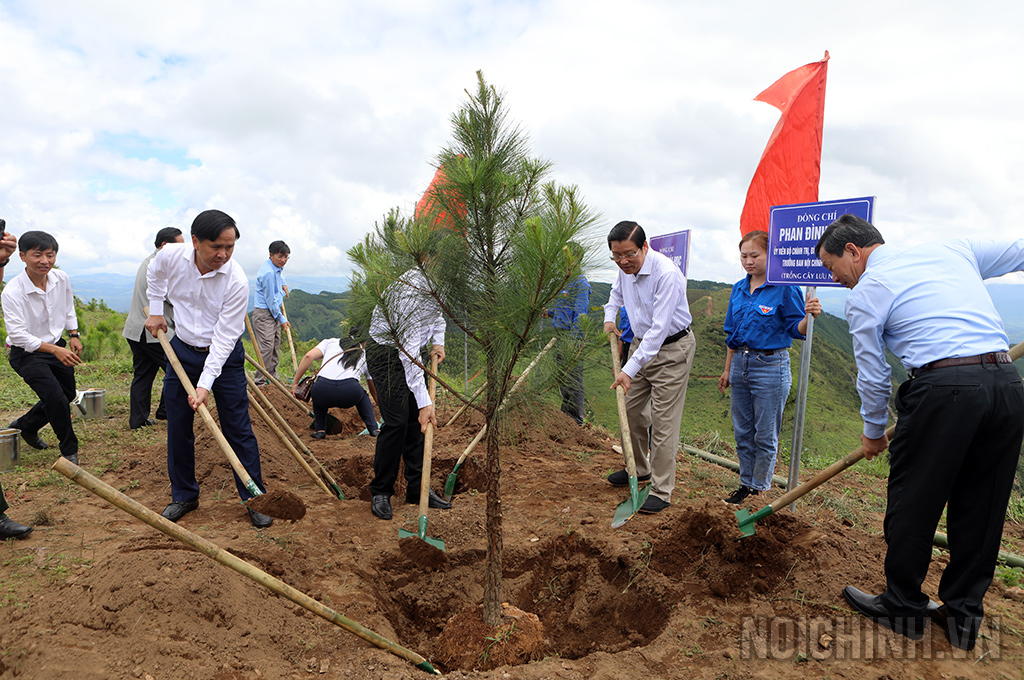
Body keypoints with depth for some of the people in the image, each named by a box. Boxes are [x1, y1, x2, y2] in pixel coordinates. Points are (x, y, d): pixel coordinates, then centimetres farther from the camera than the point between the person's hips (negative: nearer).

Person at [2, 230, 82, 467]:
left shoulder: (61, 279, -7)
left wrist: (73, 335, 7)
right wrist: (55, 350, -35)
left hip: (57, 347, 7)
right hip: (27, 353, -7)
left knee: (68, 394, 18)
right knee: (56, 399, -18)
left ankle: (25, 426, 43)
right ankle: (69, 450, 2)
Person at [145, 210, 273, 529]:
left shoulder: (237, 282, -25)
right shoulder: (171, 255, -15)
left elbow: (223, 338, -23)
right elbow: (154, 275, 14)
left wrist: (206, 384, -26)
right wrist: (155, 311, 11)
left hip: (224, 356, -3)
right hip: (182, 350, 4)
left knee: (238, 430, -2)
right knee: (178, 428, 9)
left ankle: (254, 498, 10)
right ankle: (184, 495, 26)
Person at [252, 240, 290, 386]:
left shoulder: (277, 267, 8)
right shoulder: (268, 272, -21)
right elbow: (270, 300, -18)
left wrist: (282, 284, 21)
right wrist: (282, 319, -11)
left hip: (275, 311, 10)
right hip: (264, 313, -10)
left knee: (276, 345, 11)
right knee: (266, 347, -11)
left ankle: (273, 378, 19)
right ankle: (261, 381, -5)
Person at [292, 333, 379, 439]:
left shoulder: (330, 341, 30)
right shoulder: (365, 355, 32)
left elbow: (309, 356, 10)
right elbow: (374, 391, 40)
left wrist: (295, 382, 15)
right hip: (350, 394, 0)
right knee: (362, 394, 36)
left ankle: (319, 429, 26)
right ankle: (373, 429, 24)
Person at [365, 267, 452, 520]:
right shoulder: (415, 294, -34)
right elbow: (409, 353, -36)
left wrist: (438, 341, 3)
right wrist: (424, 402, -37)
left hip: (409, 350, 8)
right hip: (386, 352, -8)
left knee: (417, 421, 6)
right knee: (396, 422, -12)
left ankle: (417, 489, 15)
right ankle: (380, 492, 5)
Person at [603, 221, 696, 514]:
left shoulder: (667, 274, -28)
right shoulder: (625, 269, -2)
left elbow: (659, 328, -31)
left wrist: (630, 369, -34)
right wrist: (609, 316, 9)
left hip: (671, 349, -8)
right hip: (640, 343, 8)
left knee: (663, 421, -7)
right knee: (632, 410, 15)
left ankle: (661, 490, 3)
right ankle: (639, 468, 35)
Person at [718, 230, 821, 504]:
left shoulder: (784, 288, -10)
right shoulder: (739, 289, 9)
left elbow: (796, 329, -11)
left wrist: (809, 316, -33)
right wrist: (728, 370, 17)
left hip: (770, 366, -6)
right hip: (740, 364, 7)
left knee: (765, 435, 4)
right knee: (742, 431, 14)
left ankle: (760, 490, 17)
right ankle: (746, 484, 27)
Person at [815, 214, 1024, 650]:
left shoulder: (865, 293, 3)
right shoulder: (954, 249, 18)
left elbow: (872, 374, 7)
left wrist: (873, 431, 21)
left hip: (943, 386, -7)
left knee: (913, 503, 8)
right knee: (981, 507, 15)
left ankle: (901, 608, 22)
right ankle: (963, 616, 27)